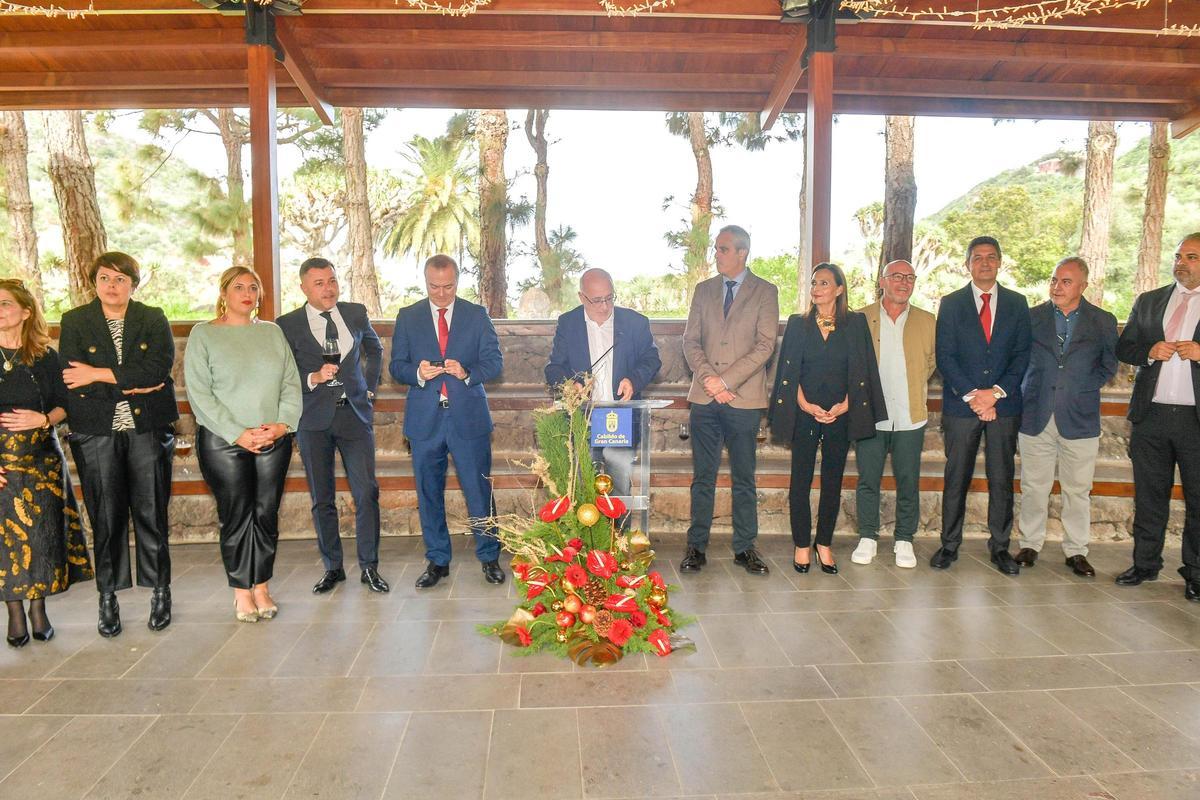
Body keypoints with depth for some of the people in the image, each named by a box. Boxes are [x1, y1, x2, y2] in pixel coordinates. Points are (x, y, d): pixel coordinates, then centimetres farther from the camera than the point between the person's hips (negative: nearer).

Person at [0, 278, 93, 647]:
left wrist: (44, 419, -14)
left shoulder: (46, 358, 4)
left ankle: (39, 609, 17)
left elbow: (64, 405, 7)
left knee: (42, 531, 2)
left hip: (41, 458, 0)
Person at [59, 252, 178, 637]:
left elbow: (159, 369, -10)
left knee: (151, 513, 4)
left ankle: (160, 593, 17)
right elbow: (72, 382, -6)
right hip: (96, 434, 0)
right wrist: (130, 385, -13)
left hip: (148, 430, 0)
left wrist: (98, 375, -11)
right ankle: (108, 599, 18)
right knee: (106, 517, 4)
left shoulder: (154, 319, 6)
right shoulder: (74, 321, 6)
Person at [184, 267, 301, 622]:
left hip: (274, 441, 3)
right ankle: (242, 592, 16)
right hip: (223, 443, -3)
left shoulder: (272, 332, 11)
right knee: (236, 517, 2)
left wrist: (284, 423, -8)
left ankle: (262, 587, 20)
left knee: (266, 514, 7)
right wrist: (238, 433, -13)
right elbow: (199, 392, -7)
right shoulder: (203, 334, 1)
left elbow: (291, 382, 7)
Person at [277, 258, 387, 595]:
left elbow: (375, 350, 23)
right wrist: (313, 378, -20)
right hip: (314, 419, -1)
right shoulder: (287, 325, -2)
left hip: (355, 413, 1)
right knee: (322, 499, 8)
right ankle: (332, 567, 22)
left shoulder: (356, 313, 6)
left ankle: (369, 567, 8)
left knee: (366, 492, -4)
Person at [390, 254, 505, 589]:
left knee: (480, 490, 3)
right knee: (429, 493, 9)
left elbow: (495, 361, 0)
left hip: (468, 415, -1)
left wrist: (467, 372, -19)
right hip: (425, 418, 2)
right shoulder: (408, 317, 7)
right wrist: (417, 373, -17)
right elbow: (396, 365, 5)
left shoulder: (477, 315, 4)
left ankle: (489, 558, 18)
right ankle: (437, 561, 23)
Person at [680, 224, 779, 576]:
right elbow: (691, 340, 7)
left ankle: (744, 547, 16)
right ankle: (696, 546, 14)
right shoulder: (703, 290, 13)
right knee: (702, 476, 6)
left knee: (744, 478, 6)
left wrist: (726, 381, -14)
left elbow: (765, 345, -7)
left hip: (744, 399, -2)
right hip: (704, 398, 3)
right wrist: (708, 378, -9)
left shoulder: (765, 292, 3)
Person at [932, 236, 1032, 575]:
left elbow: (1022, 354, 3)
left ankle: (1000, 546, 17)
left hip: (1004, 404, 2)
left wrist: (996, 392, -11)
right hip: (960, 404, -1)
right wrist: (971, 395, -12)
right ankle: (949, 545, 13)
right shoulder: (951, 303, 5)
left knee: (1002, 479, 6)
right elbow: (945, 356, -2)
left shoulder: (1017, 303, 10)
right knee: (956, 478, 3)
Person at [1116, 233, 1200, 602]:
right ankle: (1145, 564, 21)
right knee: (1149, 495, 10)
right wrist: (1149, 352, -8)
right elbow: (1123, 348, 11)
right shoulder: (1148, 301, 13)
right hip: (1151, 417, 3)